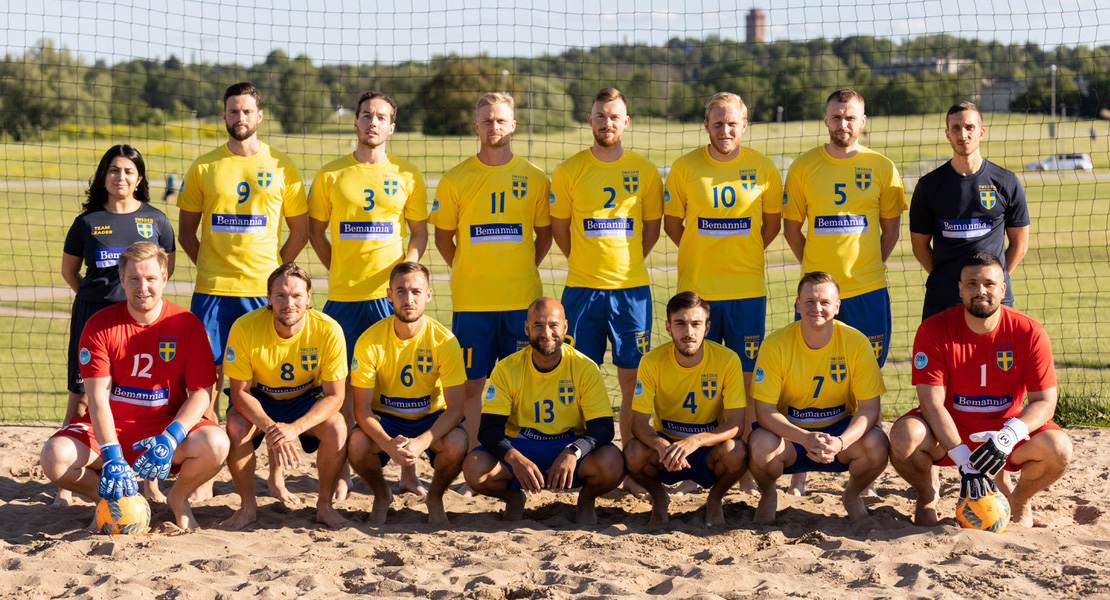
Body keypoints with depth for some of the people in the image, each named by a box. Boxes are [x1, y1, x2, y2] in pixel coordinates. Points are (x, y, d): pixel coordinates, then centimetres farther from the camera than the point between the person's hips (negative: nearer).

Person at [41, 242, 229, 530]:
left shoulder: (187, 324, -6)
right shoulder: (99, 325, -6)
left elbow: (200, 392, -8)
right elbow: (98, 397, -14)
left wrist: (171, 439, -26)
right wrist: (112, 457, -29)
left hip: (168, 425, 0)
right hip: (110, 428, 1)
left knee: (215, 445, -31)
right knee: (54, 458, -27)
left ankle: (178, 499, 4)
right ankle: (110, 499, 6)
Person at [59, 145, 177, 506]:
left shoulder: (155, 219, 6)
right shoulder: (88, 221, 5)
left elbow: (167, 267, 16)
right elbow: (68, 270, 16)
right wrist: (93, 298, 11)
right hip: (93, 314, 0)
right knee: (81, 396, 0)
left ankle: (150, 481, 10)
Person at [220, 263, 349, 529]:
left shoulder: (328, 330, -27)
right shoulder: (244, 328, -27)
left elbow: (335, 396, -21)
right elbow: (240, 392, -19)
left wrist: (294, 428, -38)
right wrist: (270, 428, -36)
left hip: (307, 398, 0)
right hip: (258, 398, 0)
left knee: (336, 429, -29)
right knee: (236, 427, -30)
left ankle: (324, 505, -4)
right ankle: (248, 506, -6)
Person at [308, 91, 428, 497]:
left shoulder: (407, 175, 7)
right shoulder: (331, 175, 6)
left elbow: (420, 232, 11)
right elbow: (315, 230, 13)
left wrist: (407, 266, -5)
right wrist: (339, 269, 3)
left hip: (392, 292, 0)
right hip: (344, 294, 0)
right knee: (343, 383, 2)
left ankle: (407, 470, 8)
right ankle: (341, 473, 10)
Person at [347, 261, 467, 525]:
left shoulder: (444, 340, -18)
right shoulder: (369, 341, -17)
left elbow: (455, 408, -19)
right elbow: (362, 408, -16)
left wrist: (421, 442, -37)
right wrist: (387, 443, -36)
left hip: (431, 419, 0)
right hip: (385, 418, 0)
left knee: (457, 444, -33)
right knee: (356, 443, -32)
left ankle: (435, 498, 2)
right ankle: (381, 496, 3)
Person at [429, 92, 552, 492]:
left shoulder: (534, 179, 4)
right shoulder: (456, 180, 2)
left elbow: (545, 234, 14)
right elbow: (443, 237, 10)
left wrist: (522, 270, 9)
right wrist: (468, 272, 8)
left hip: (522, 300, 1)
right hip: (471, 301, 0)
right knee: (470, 385, 2)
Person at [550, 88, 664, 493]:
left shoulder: (644, 171, 4)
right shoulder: (569, 171, 2)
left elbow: (652, 227, 12)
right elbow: (559, 227, 10)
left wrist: (627, 262, 8)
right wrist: (586, 262, 9)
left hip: (631, 287, 0)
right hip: (582, 287, 0)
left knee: (633, 381, 2)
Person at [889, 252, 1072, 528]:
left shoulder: (1029, 332, -12)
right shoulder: (933, 331, -15)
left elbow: (1044, 401, -12)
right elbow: (932, 402, -19)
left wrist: (1010, 435, -33)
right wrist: (964, 460, -31)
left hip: (1006, 426, 1)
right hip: (948, 431, -1)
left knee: (1059, 448, -27)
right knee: (904, 437, -33)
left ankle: (1020, 499, 8)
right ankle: (927, 492, 4)